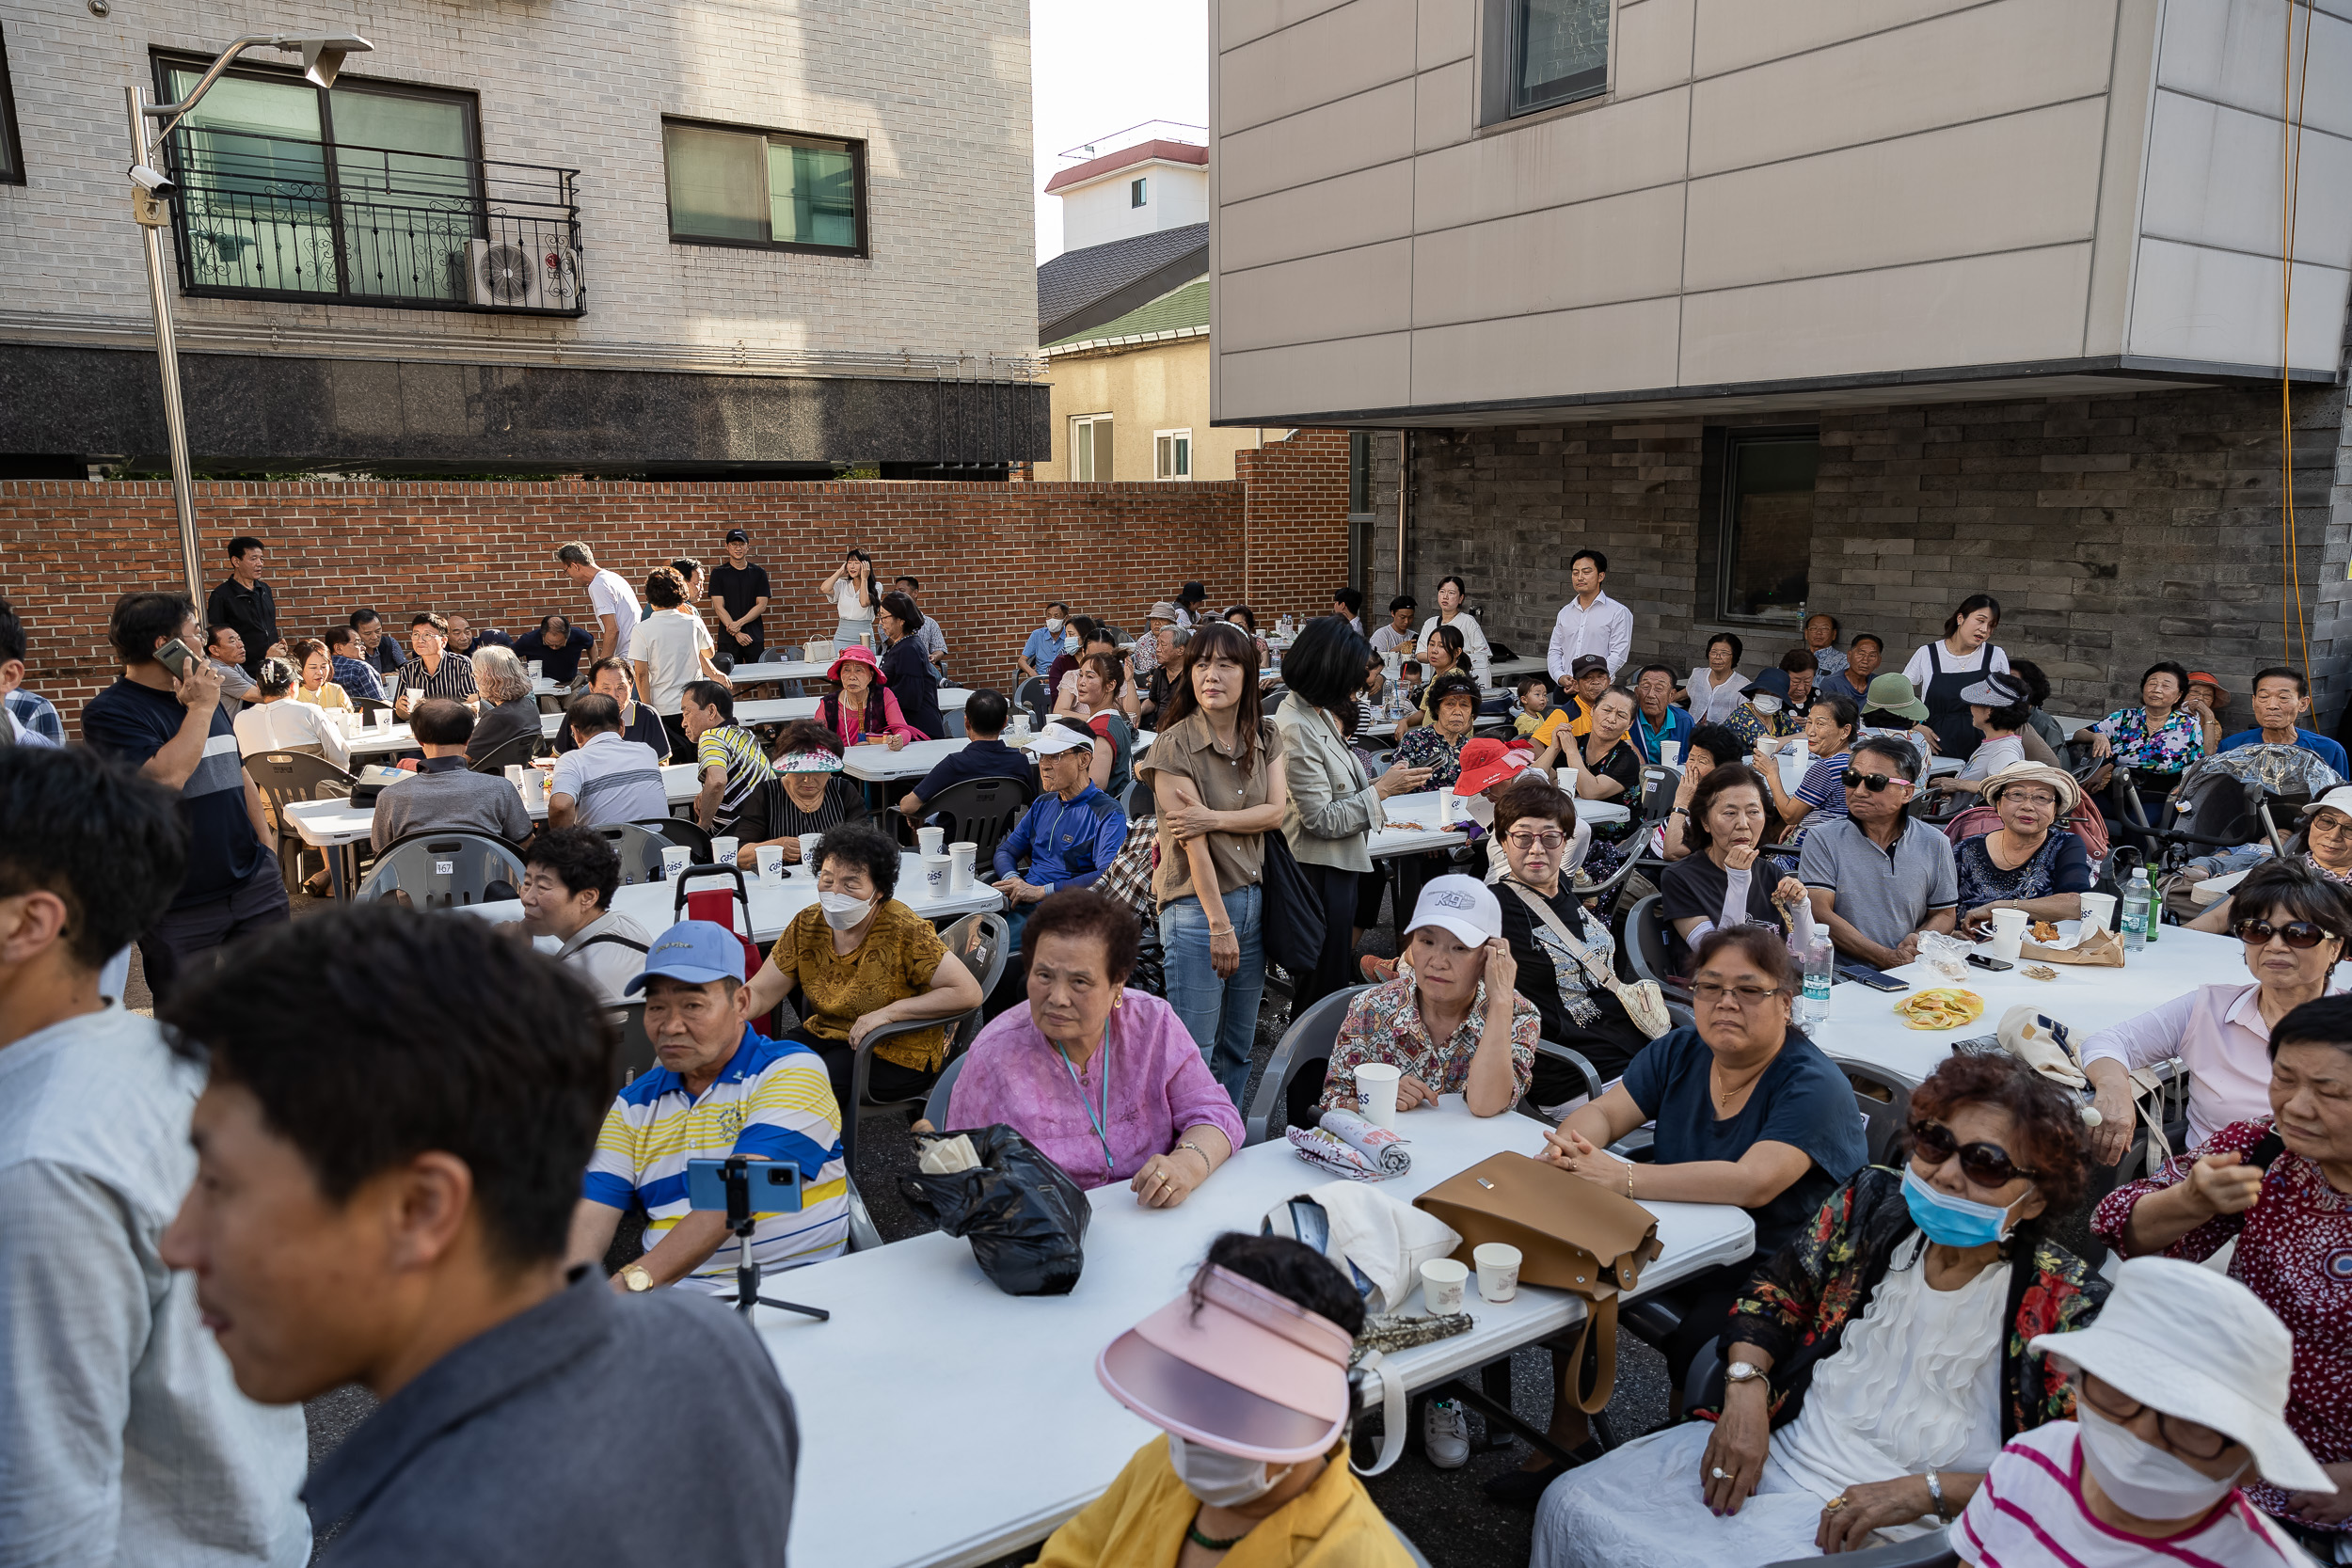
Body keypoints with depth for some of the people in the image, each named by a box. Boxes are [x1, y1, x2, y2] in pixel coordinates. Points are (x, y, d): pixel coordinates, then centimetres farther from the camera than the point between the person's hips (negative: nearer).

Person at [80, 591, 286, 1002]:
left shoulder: (204, 695, 12)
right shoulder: (109, 712, -10)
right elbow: (166, 777, -25)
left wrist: (266, 844, 15)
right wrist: (200, 708, -15)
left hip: (253, 881, 6)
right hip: (180, 904, -5)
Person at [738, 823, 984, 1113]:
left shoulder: (905, 932, -19)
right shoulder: (807, 924, -3)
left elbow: (968, 993, -24)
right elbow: (761, 992, 2)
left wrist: (889, 1012, -25)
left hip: (895, 1053, -6)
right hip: (824, 1034, 6)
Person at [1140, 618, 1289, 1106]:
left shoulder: (1265, 738, 7)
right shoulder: (1175, 746, -12)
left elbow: (1277, 810, -4)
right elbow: (1193, 843, -15)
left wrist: (1214, 818, -20)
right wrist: (1219, 924, -15)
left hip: (1254, 899, 6)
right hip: (1196, 906, -6)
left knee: (1239, 1046, 15)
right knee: (1193, 1054, -2)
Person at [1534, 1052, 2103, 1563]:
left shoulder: (2066, 1305, -14)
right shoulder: (1874, 1202, -2)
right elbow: (1772, 1290, 8)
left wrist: (1924, 1492, -19)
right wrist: (1746, 1391, -8)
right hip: (1769, 1447, 5)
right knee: (1572, 1508, -5)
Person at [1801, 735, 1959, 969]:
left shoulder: (1935, 845, 10)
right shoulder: (1823, 840, 1)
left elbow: (1943, 915, 16)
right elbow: (1819, 914, -9)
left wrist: (1920, 938, -9)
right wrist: (1887, 959, -17)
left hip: (1908, 977, 2)